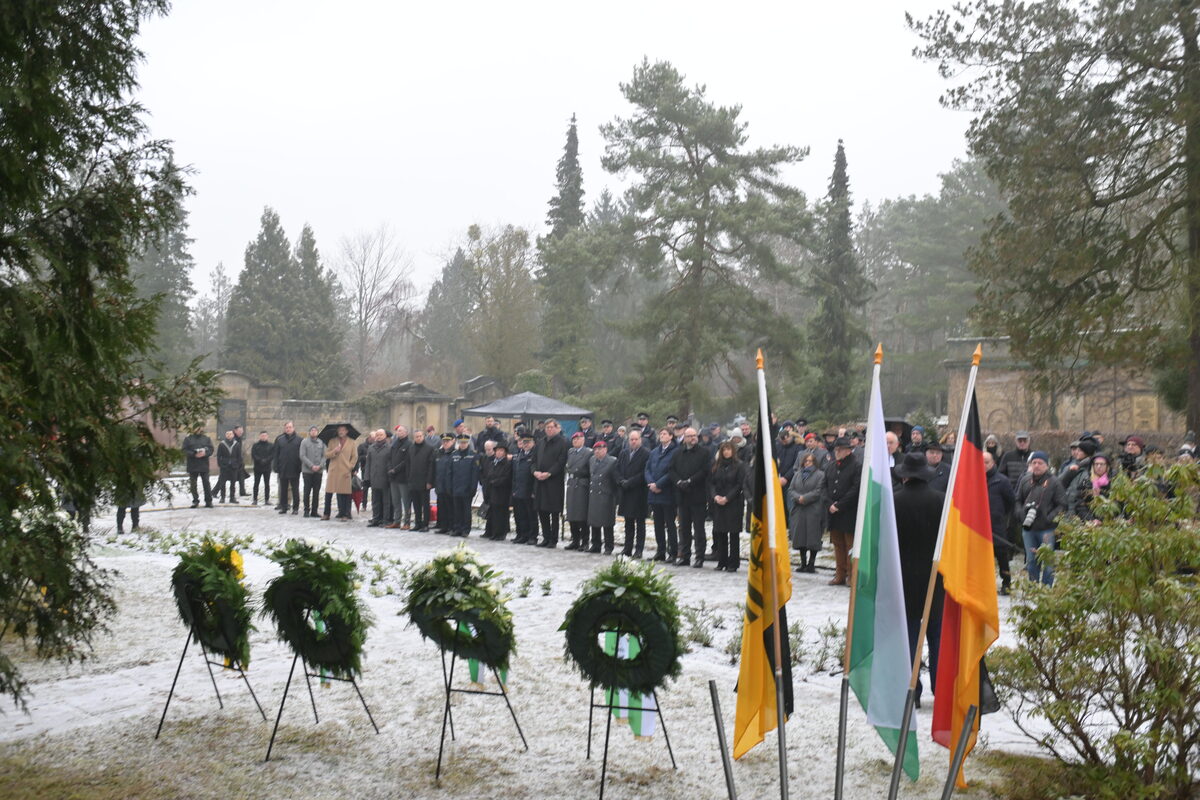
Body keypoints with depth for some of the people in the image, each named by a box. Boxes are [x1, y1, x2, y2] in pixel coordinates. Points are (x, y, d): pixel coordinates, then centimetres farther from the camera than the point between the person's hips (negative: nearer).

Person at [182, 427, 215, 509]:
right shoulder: (188, 439, 5)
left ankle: (208, 501, 3)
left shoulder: (207, 439, 10)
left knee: (206, 483, -1)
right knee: (193, 484, 5)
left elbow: (211, 449, 3)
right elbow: (185, 451, -4)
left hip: (204, 465, 0)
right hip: (192, 466, 0)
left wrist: (205, 453, -18)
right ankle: (195, 500, 15)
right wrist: (194, 454, -18)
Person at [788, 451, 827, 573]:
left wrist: (805, 498, -15)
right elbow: (790, 490, 8)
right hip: (799, 510, 5)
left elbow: (818, 492, -9)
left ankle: (811, 564, 3)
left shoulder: (820, 475, -1)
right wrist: (798, 497, -11)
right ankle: (803, 563, 14)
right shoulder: (797, 474, 15)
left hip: (814, 511, -5)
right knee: (800, 537, 5)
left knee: (813, 539, -4)